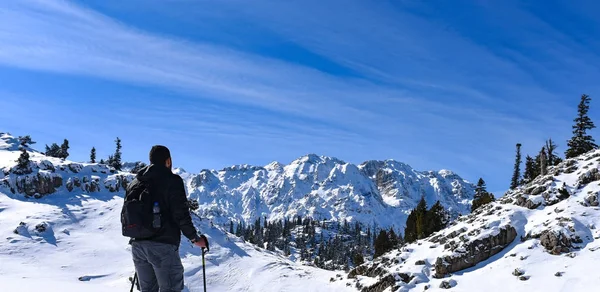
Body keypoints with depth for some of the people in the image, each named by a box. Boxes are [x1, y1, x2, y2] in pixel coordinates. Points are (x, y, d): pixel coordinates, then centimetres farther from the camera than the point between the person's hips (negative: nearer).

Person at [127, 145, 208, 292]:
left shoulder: (134, 183, 14)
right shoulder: (172, 180, -7)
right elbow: (181, 214, -13)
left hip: (138, 245, 7)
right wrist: (195, 238, -2)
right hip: (163, 246, -7)